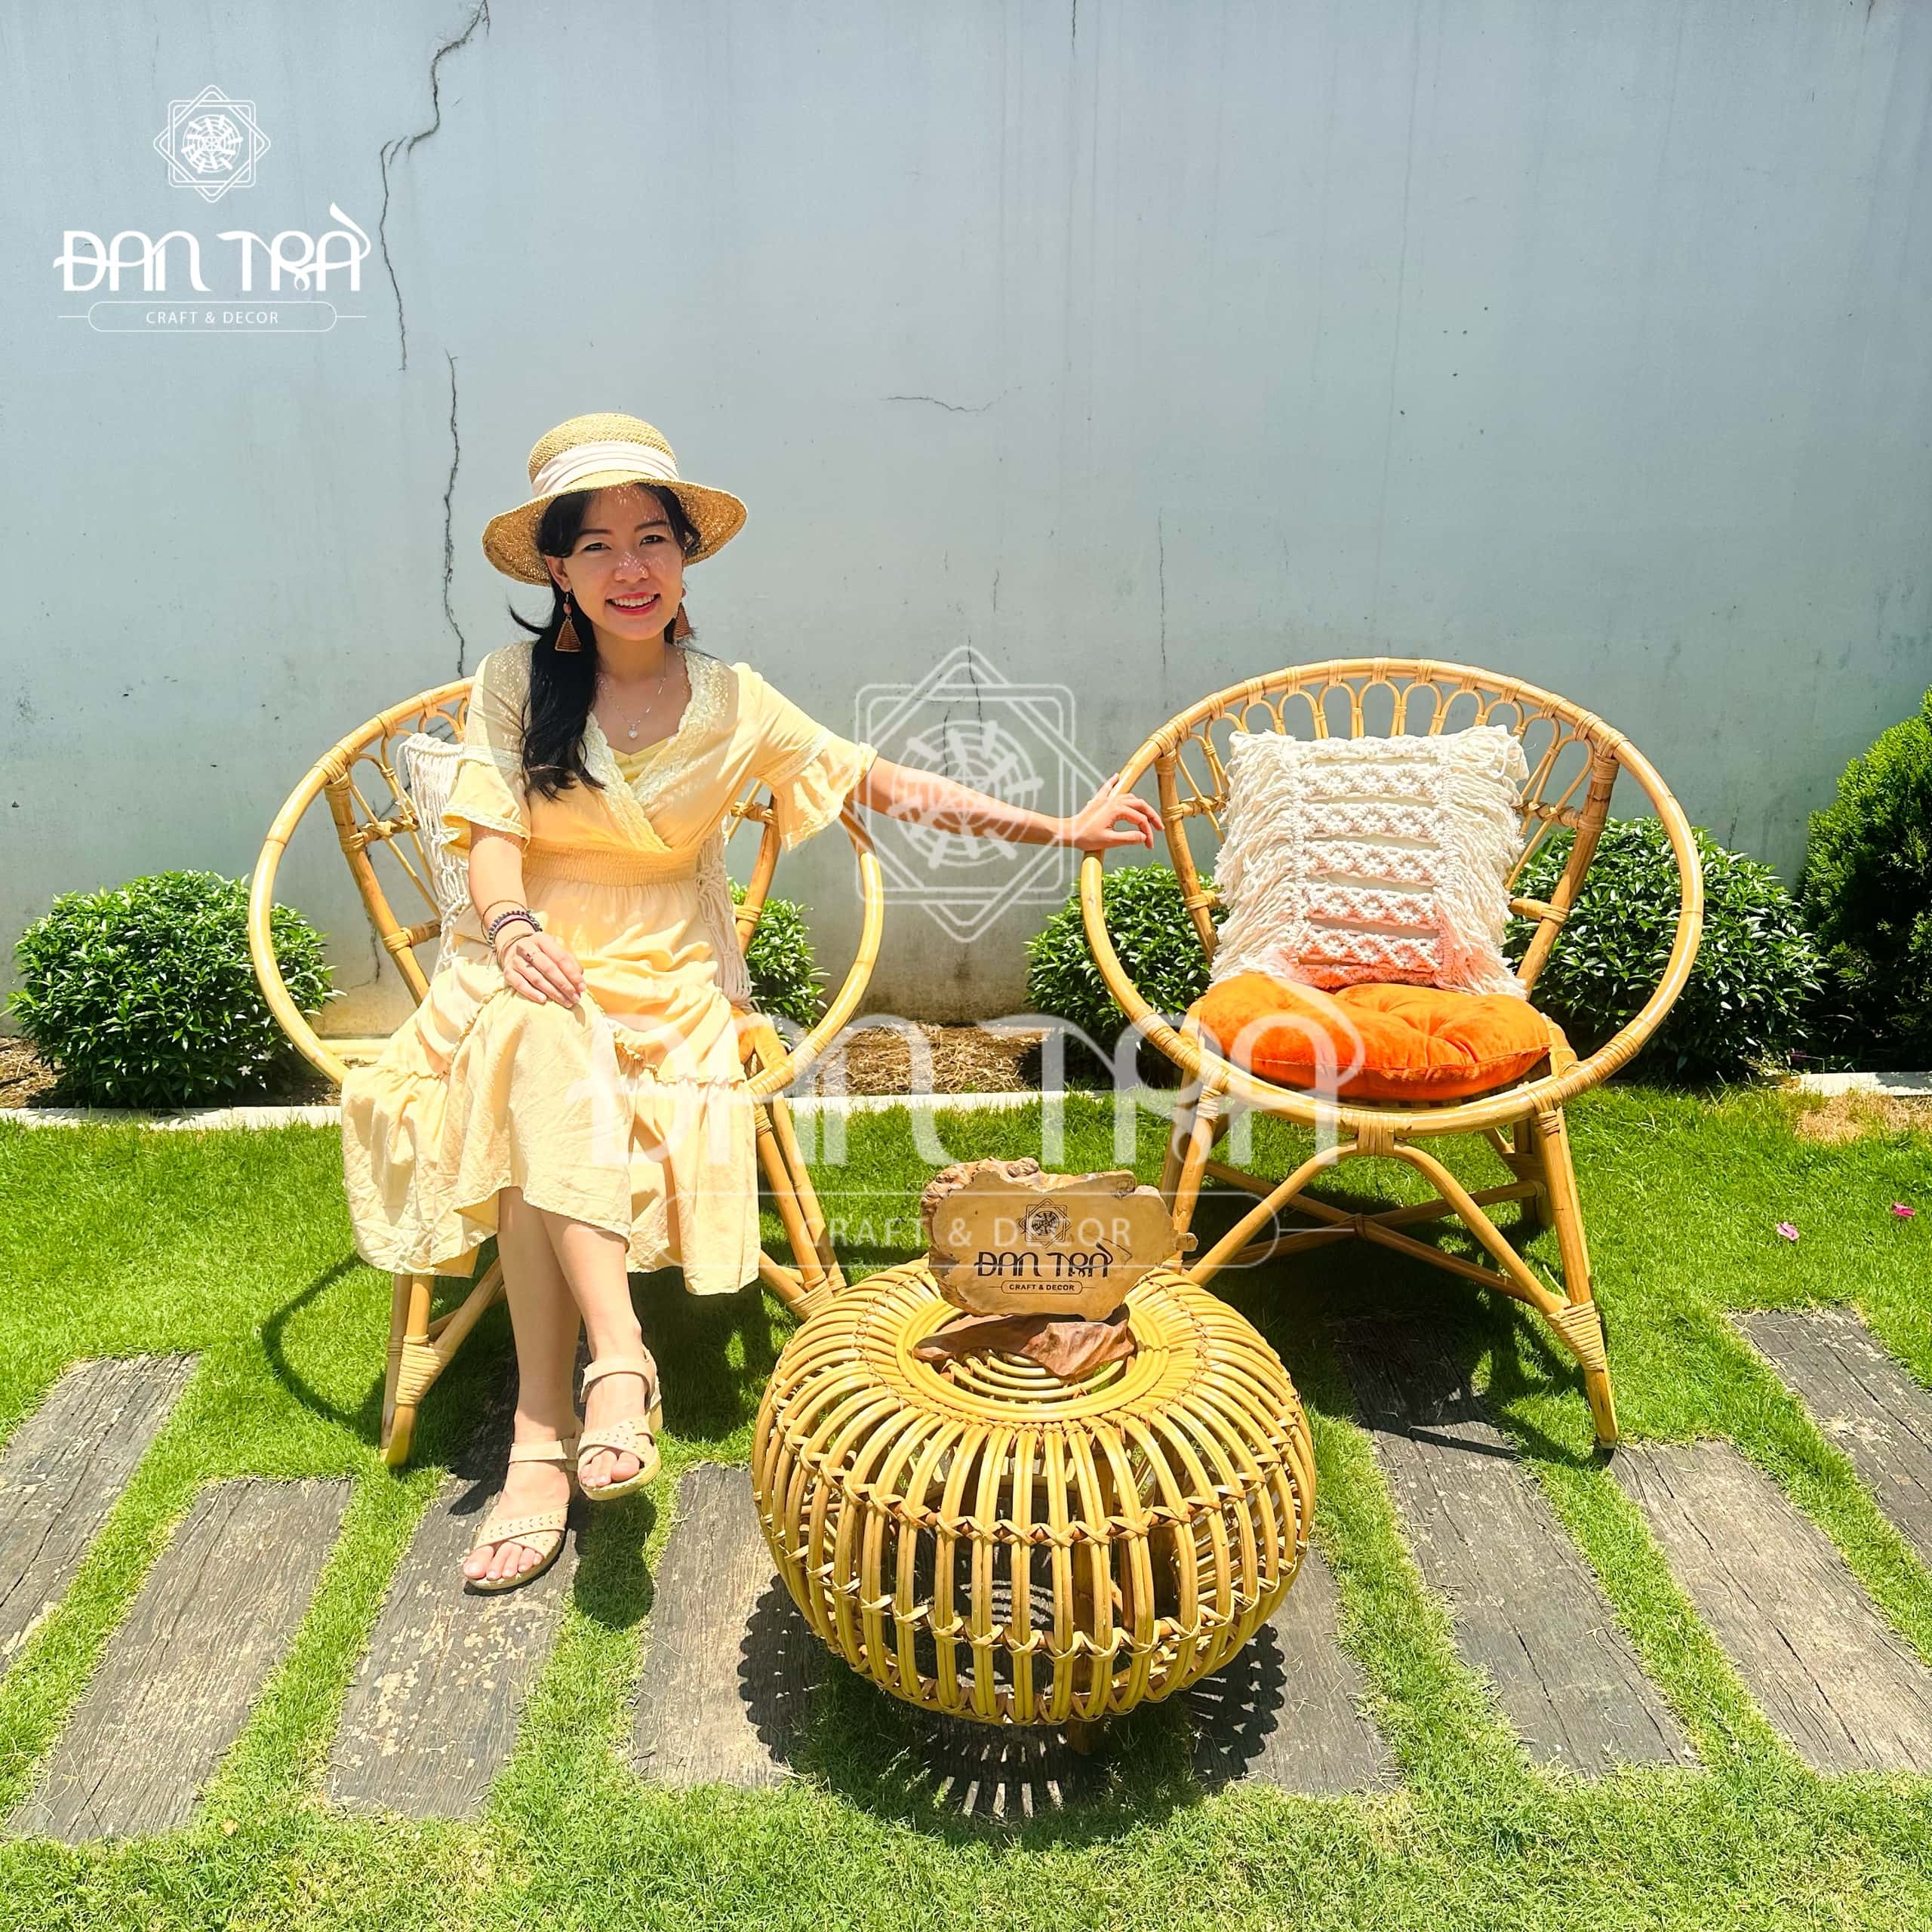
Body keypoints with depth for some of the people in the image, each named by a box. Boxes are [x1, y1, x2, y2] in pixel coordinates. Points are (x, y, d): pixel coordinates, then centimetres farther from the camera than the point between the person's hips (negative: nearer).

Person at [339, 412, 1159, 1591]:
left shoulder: (734, 704, 4)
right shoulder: (519, 680, 3)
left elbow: (886, 784, 6)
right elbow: (492, 836, -2)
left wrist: (1058, 830, 3)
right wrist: (511, 924, -26)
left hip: (668, 984, 0)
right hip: (531, 967, 0)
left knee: (540, 1112, -31)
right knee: (534, 1044, -36)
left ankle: (544, 1436, -27)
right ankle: (618, 1358, -37)